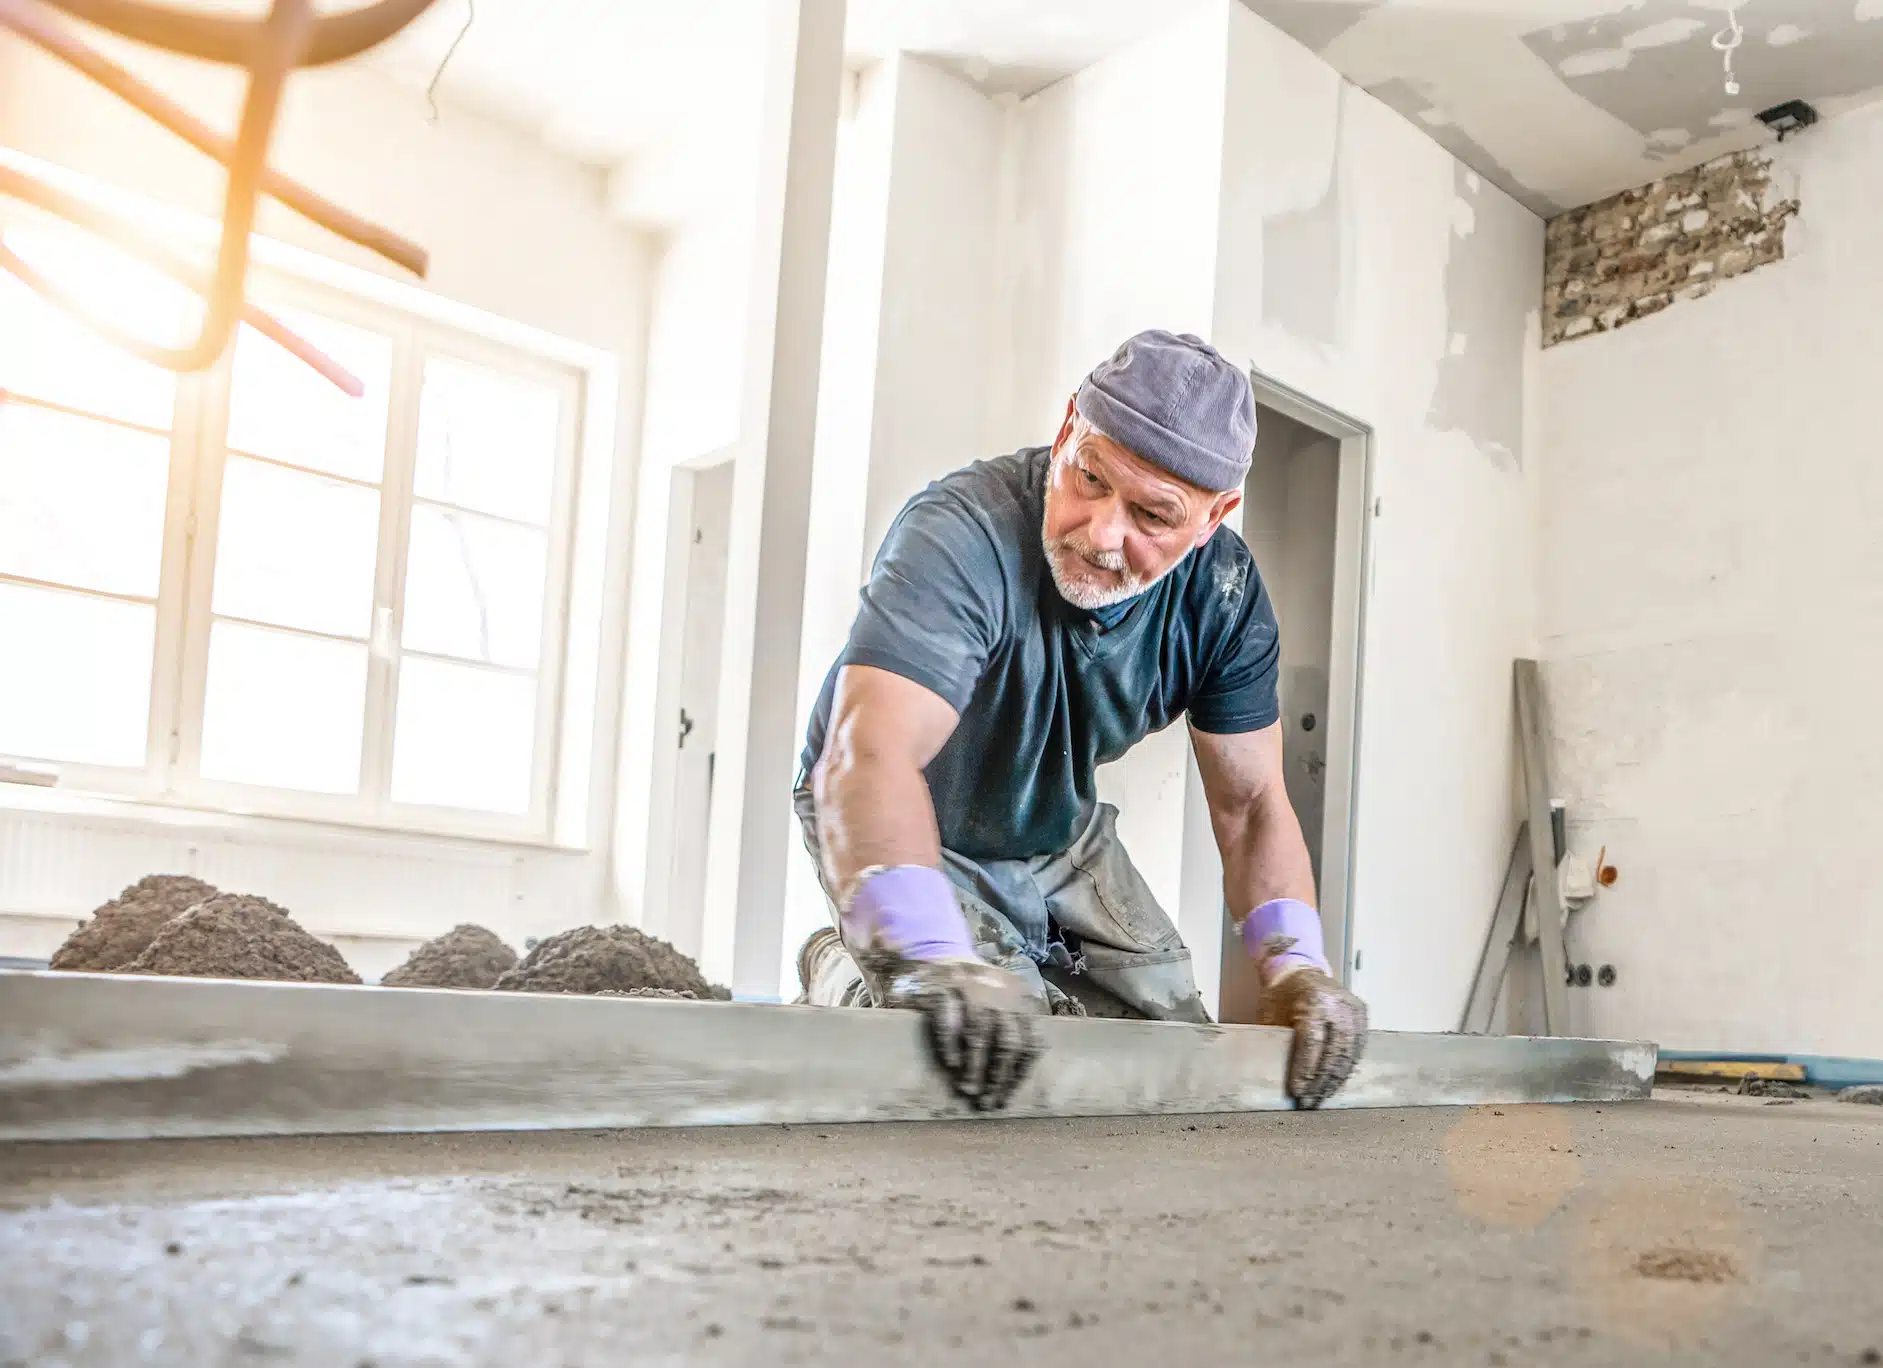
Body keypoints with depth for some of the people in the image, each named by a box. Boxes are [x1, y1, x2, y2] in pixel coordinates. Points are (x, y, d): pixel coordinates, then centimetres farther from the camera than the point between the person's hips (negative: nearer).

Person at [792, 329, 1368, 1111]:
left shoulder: (1224, 596, -17)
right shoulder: (961, 536, -37)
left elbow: (1251, 803, -11)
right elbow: (871, 753, -51)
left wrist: (1295, 963, -28)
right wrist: (932, 955, -67)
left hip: (1058, 830, 6)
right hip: (911, 833, -6)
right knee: (990, 1052, -24)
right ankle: (844, 976, 8)